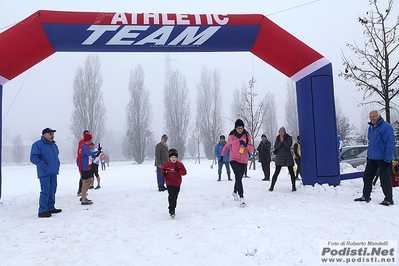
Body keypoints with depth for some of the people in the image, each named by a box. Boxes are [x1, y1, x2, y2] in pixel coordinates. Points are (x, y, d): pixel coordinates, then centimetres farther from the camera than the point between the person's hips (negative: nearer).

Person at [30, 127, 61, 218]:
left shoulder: (54, 145, 16)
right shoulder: (38, 144, -9)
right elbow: (33, 158, -15)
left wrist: (57, 165, 13)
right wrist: (43, 165, -20)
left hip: (53, 172, 8)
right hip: (44, 173, -8)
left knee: (52, 191, 13)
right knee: (45, 191, -9)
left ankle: (50, 208, 25)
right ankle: (42, 211, -3)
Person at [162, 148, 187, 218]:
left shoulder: (180, 164, -4)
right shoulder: (166, 165, -4)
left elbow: (184, 172, -5)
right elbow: (163, 170, 13)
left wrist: (179, 170, -23)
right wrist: (164, 173, -9)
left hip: (177, 184, 2)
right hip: (169, 183, -2)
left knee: (175, 197, 15)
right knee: (171, 196, -15)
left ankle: (172, 208, 36)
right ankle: (172, 211, -12)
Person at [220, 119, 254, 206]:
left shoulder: (246, 136, 0)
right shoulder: (231, 136, -2)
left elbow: (252, 149, -2)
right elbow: (226, 146, 15)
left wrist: (245, 145, -20)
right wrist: (222, 155, 15)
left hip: (243, 161, 3)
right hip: (234, 160, -2)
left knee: (239, 178, 15)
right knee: (238, 178, -19)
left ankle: (235, 192, 42)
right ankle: (241, 198, -19)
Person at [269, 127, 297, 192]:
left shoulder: (289, 138, 0)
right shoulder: (277, 138, 6)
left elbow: (288, 146, -12)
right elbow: (275, 147, -2)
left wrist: (283, 140, -15)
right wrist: (280, 141, -12)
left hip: (288, 157, 0)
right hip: (279, 157, 0)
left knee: (291, 172, 4)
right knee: (276, 172, -3)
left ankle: (294, 186, 16)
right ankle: (272, 186, 3)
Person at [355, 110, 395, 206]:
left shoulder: (386, 127, -15)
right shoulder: (371, 127, 12)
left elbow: (390, 143, -18)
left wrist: (387, 158, -21)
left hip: (382, 158, -8)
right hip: (371, 158, 8)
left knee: (385, 179, 0)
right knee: (367, 177, 12)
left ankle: (389, 199, 12)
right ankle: (366, 196, 22)